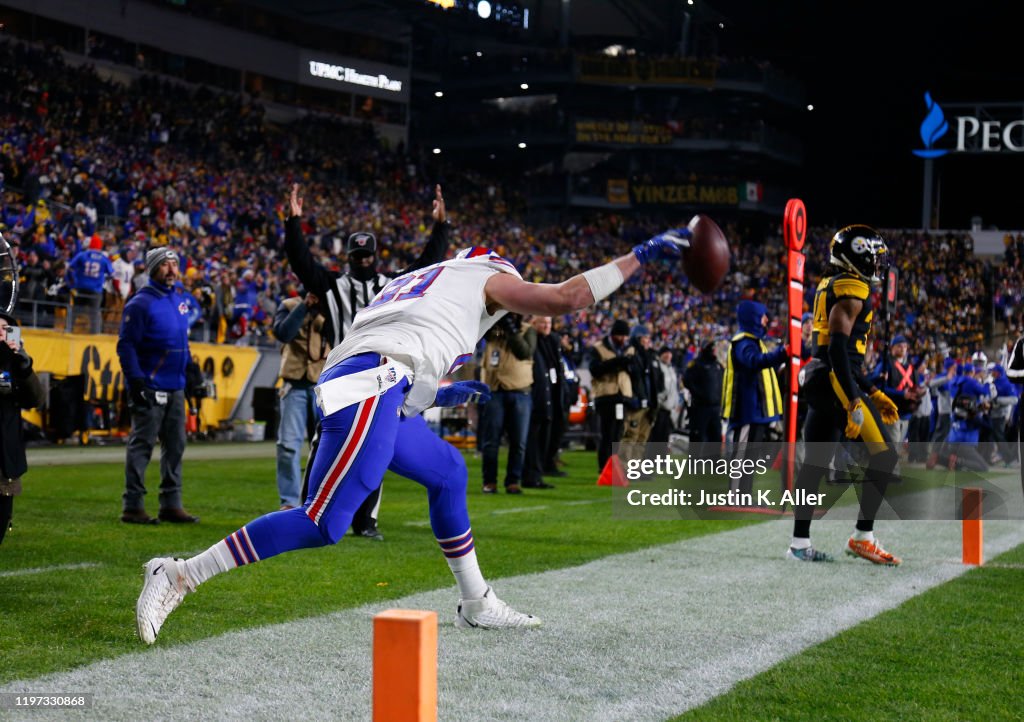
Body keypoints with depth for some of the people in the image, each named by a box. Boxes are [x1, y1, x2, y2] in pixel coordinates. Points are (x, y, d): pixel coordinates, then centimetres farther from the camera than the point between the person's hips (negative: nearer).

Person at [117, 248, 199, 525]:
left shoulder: (179, 301, 14)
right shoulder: (141, 303, -10)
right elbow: (126, 345, -13)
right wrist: (135, 380, -19)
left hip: (176, 388, 8)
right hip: (149, 388, -8)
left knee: (175, 445, 10)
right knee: (141, 444, -4)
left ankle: (171, 504, 17)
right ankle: (132, 506, 0)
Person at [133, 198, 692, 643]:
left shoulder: (420, 283, 36)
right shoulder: (485, 276, 16)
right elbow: (567, 299, 8)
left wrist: (439, 396, 36)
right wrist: (641, 255, 15)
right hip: (371, 389, -10)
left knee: (447, 471, 24)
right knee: (322, 523, -11)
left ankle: (476, 604, 28)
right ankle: (179, 576, -12)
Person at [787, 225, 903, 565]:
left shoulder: (831, 287, 19)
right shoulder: (852, 289, -11)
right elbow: (839, 348, -20)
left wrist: (872, 393, 25)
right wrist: (854, 402, -23)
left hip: (819, 382, 10)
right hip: (836, 383, -10)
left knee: (816, 462, 10)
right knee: (884, 454, -5)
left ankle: (800, 542, 12)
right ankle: (862, 536, -3)